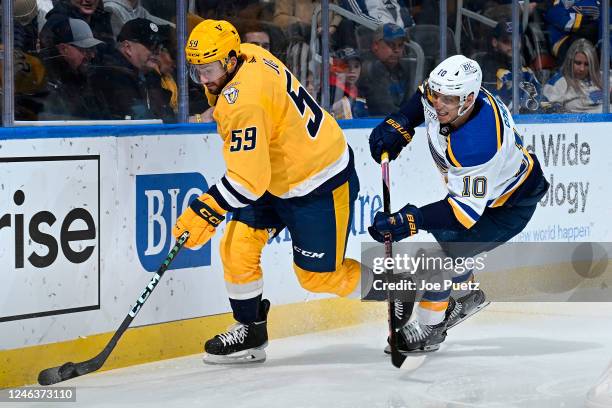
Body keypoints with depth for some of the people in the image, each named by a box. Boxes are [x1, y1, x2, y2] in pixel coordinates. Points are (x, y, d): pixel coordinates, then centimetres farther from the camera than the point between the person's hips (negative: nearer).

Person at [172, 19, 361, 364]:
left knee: (318, 275, 4)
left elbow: (248, 180, -33)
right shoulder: (250, 55, -7)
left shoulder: (243, 101, -32)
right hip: (277, 175, 10)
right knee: (238, 248, -1)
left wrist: (207, 211, -30)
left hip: (320, 184, -10)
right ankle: (250, 333, 12)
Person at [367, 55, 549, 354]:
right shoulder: (454, 91, -21)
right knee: (444, 235, 19)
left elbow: (466, 209, -39)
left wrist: (409, 221, -45)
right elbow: (424, 98, 5)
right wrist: (398, 126, -10)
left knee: (445, 251, -15)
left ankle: (427, 330, 3)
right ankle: (468, 296, 44)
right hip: (480, 183, 9)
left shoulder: (476, 145, -43)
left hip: (510, 205, -9)